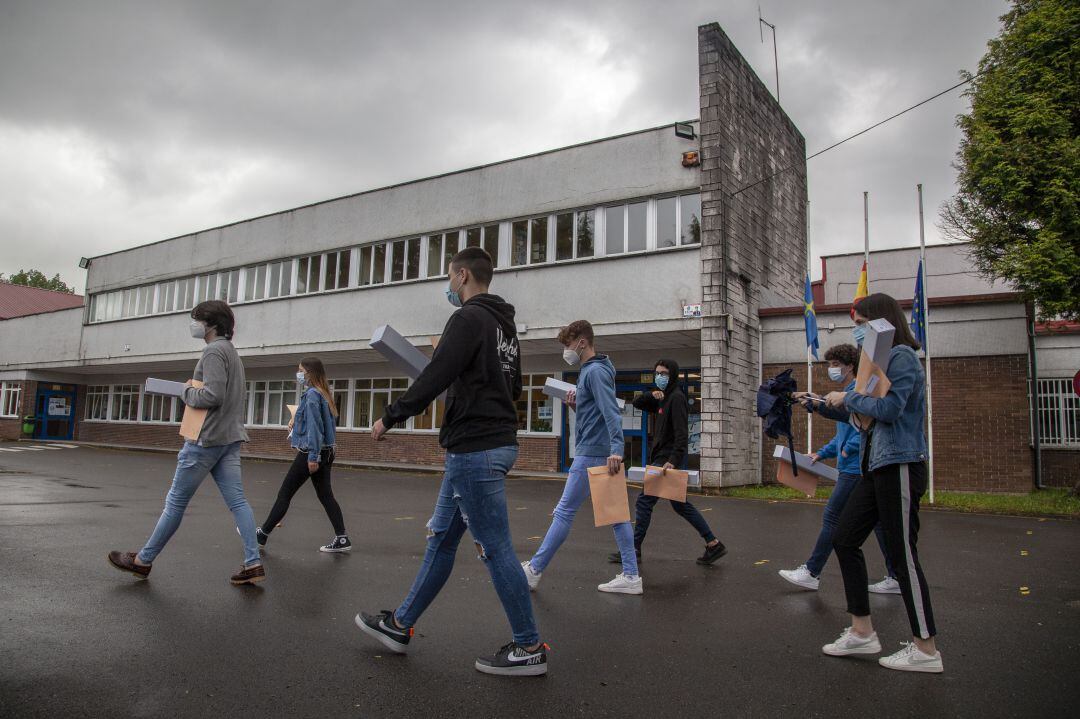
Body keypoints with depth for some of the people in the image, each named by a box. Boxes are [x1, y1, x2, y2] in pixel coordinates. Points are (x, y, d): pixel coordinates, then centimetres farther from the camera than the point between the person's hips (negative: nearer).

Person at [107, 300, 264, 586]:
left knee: (176, 501, 4)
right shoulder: (231, 351, 18)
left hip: (207, 438, -9)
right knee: (237, 501, 2)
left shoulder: (214, 351, -12)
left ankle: (143, 560, 17)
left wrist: (187, 393, -5)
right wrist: (193, 392, 13)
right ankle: (253, 564, -3)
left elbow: (213, 395, -22)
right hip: (230, 439, 9)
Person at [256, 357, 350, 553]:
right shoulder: (323, 393, 13)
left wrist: (313, 456, -20)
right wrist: (296, 418, 16)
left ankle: (262, 534, 15)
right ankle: (341, 539, 4)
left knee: (284, 494, 3)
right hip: (325, 452, 9)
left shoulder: (311, 394, -14)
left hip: (311, 453, -9)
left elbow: (314, 426, -19)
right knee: (325, 495, 8)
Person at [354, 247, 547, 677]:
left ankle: (529, 649, 9)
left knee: (495, 549, -2)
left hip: (475, 450, -10)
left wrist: (391, 418, -10)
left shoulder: (469, 318, -13)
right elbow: (513, 388, 23)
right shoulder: (504, 324, 17)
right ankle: (400, 625, 28)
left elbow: (435, 376, -21)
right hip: (493, 443, 10)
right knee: (441, 538, 16)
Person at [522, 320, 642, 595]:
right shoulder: (590, 371, 19)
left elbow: (611, 412, -24)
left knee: (564, 512, -2)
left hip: (591, 454, -10)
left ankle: (534, 570, 7)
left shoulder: (595, 371, -12)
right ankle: (631, 576, 11)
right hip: (603, 454, 10)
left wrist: (616, 449, -33)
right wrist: (576, 406, 7)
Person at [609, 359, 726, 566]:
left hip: (667, 459, -10)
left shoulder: (676, 397, -13)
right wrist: (651, 395, -5)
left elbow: (682, 433, -21)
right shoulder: (661, 399, 16)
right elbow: (637, 402, 16)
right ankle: (713, 544, 17)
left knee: (644, 501, -5)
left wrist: (673, 461, -30)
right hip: (661, 458, 10)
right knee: (680, 505, 13)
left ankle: (634, 550, 3)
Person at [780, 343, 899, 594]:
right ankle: (896, 578, 16)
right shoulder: (846, 393, 19)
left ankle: (812, 573, 2)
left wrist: (850, 448, -20)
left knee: (832, 517, -5)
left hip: (855, 468, -10)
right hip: (858, 468, 10)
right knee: (877, 520, 11)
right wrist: (822, 453, 18)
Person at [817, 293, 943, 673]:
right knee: (844, 539, 11)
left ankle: (926, 649, 9)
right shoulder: (880, 360, 17)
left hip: (899, 466, -10)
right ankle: (862, 632, 19)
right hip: (876, 467, 10)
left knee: (903, 555, -4)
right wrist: (819, 404, 15)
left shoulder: (902, 356, -11)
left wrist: (847, 397, -10)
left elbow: (888, 408, -23)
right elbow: (861, 414, 19)